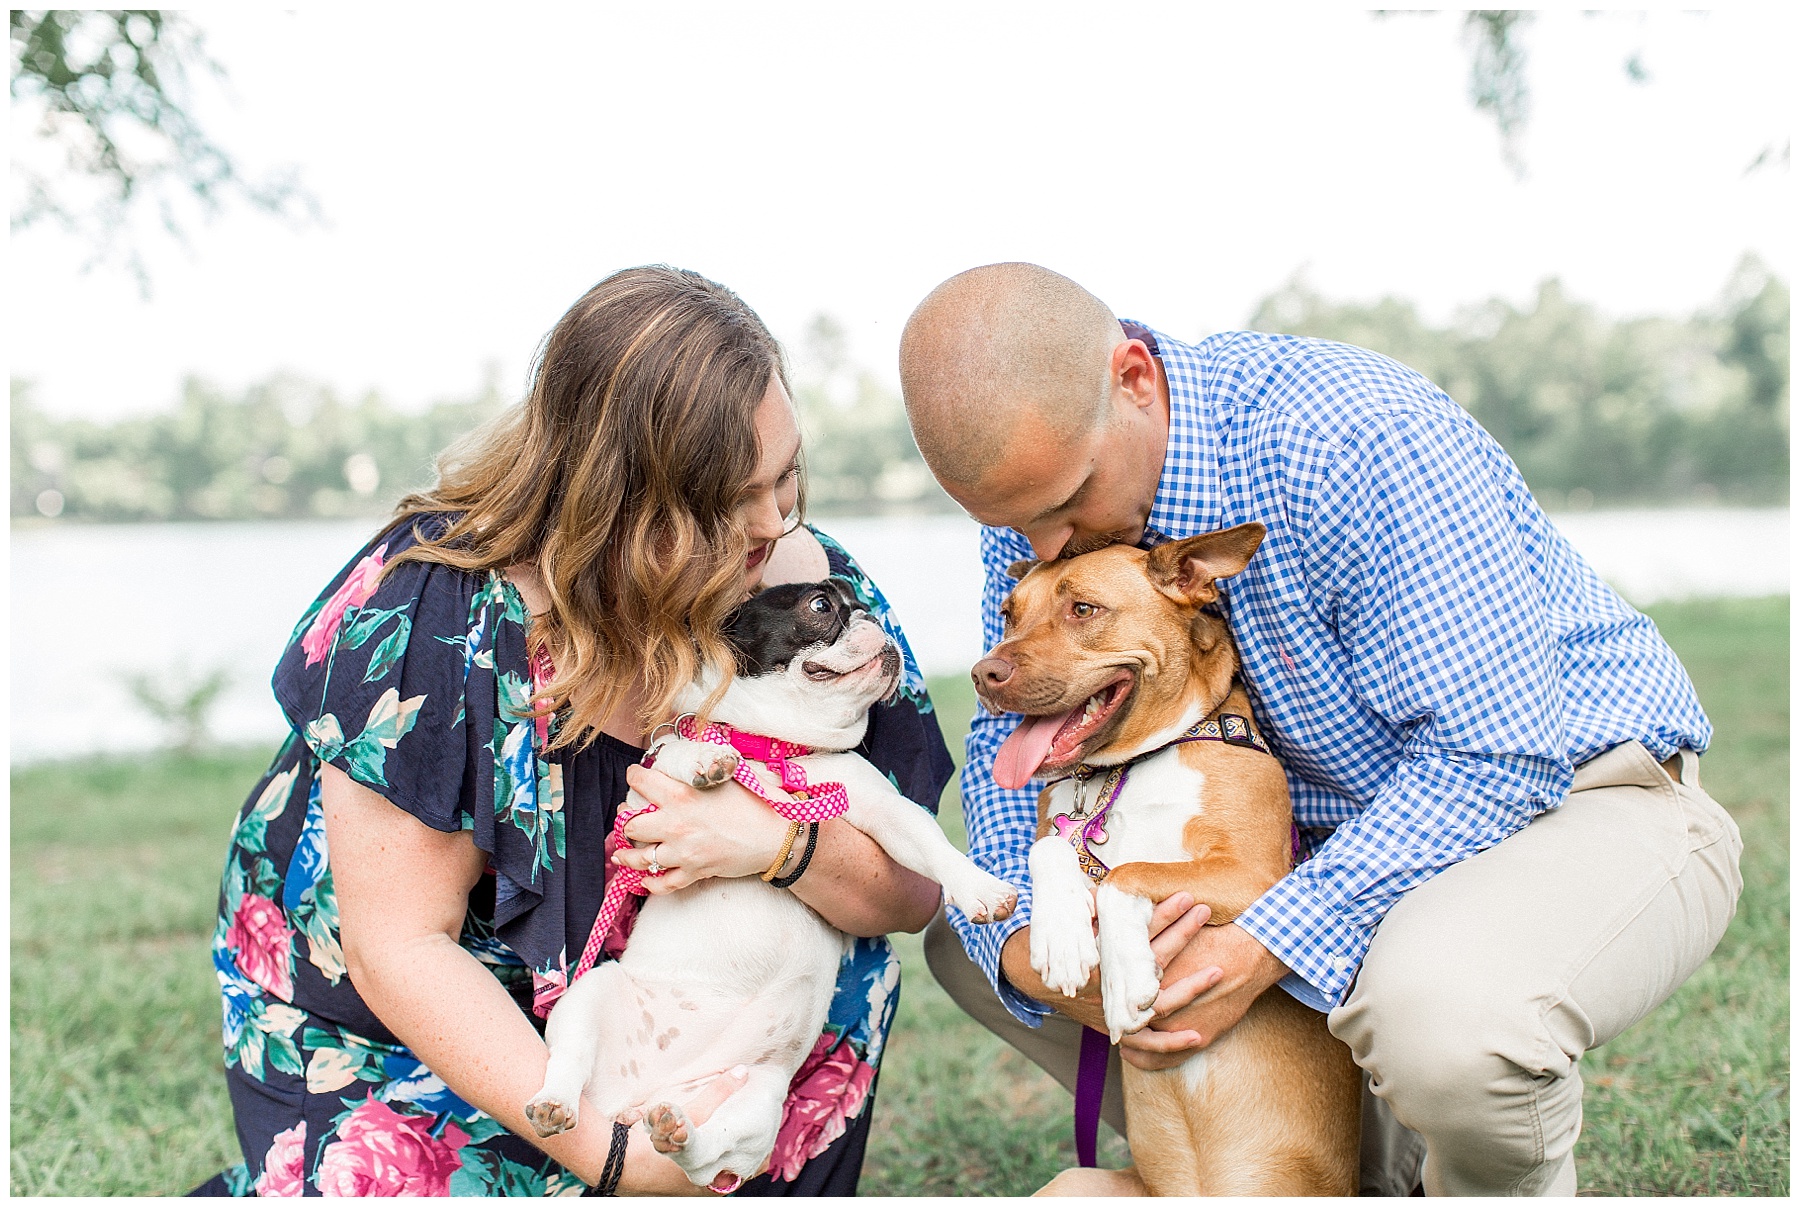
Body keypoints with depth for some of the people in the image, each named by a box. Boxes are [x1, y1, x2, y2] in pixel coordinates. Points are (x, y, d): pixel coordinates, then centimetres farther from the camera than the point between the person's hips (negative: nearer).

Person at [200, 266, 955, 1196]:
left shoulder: (813, 589, -17)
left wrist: (779, 842, -33)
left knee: (839, 969, -20)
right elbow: (400, 946, -24)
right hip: (390, 1023, -2)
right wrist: (608, 1149, -33)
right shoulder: (440, 610, -28)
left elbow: (916, 890, -10)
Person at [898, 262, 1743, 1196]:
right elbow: (1011, 736, -1)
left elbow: (1492, 756, -28)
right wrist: (1026, 946, -22)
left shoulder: (1357, 440, -30)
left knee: (1440, 1012, -41)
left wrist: (1264, 948, -36)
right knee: (970, 933, -2)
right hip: (1324, 831, 7)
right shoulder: (1040, 479, -8)